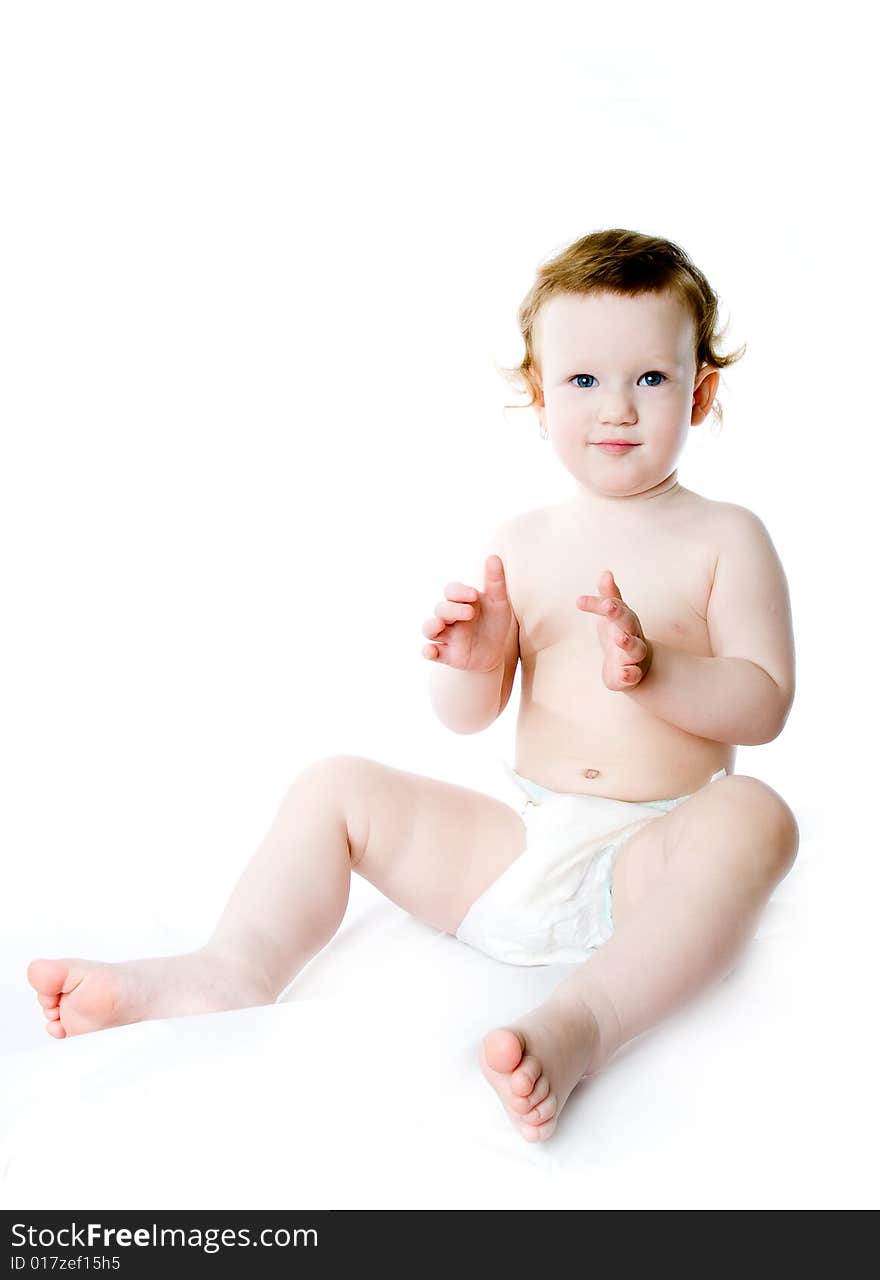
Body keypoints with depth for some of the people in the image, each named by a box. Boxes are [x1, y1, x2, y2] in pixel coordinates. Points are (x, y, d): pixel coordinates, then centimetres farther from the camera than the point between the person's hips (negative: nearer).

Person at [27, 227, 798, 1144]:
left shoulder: (725, 538, 1)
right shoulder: (520, 545, 9)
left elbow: (764, 704, -7)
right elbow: (466, 717, 8)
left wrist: (652, 671, -25)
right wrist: (471, 664, -16)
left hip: (655, 859, -3)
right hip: (521, 848, 4)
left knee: (753, 817, -36)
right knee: (335, 785, -3)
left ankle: (582, 1019, -47)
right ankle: (236, 970, -19)